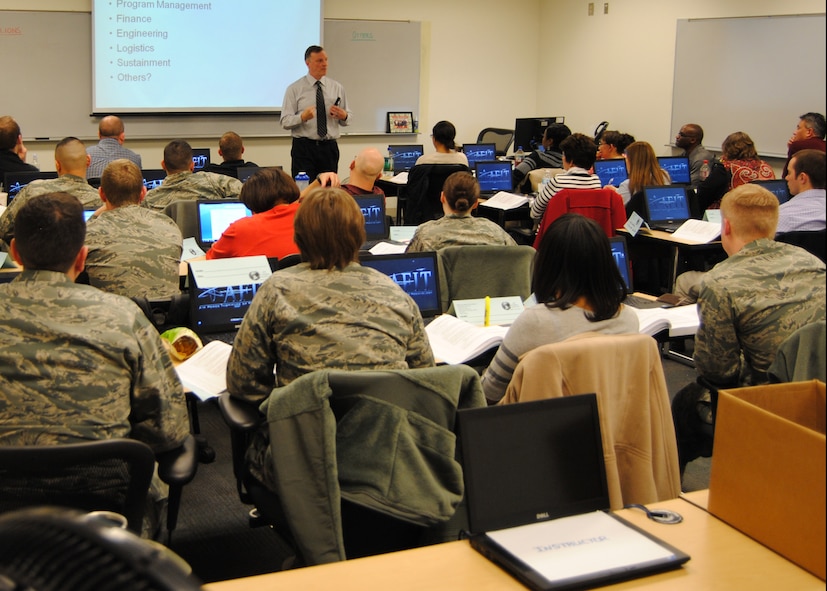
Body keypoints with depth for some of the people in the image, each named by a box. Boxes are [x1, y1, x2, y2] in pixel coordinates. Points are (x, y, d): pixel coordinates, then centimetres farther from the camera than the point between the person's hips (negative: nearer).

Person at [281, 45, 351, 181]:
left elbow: (347, 119, 14)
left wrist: (343, 116, -9)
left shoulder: (337, 88, 11)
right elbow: (285, 122, -4)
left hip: (329, 148, 3)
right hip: (304, 148, -3)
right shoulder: (294, 89, 1)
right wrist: (302, 117, -23)